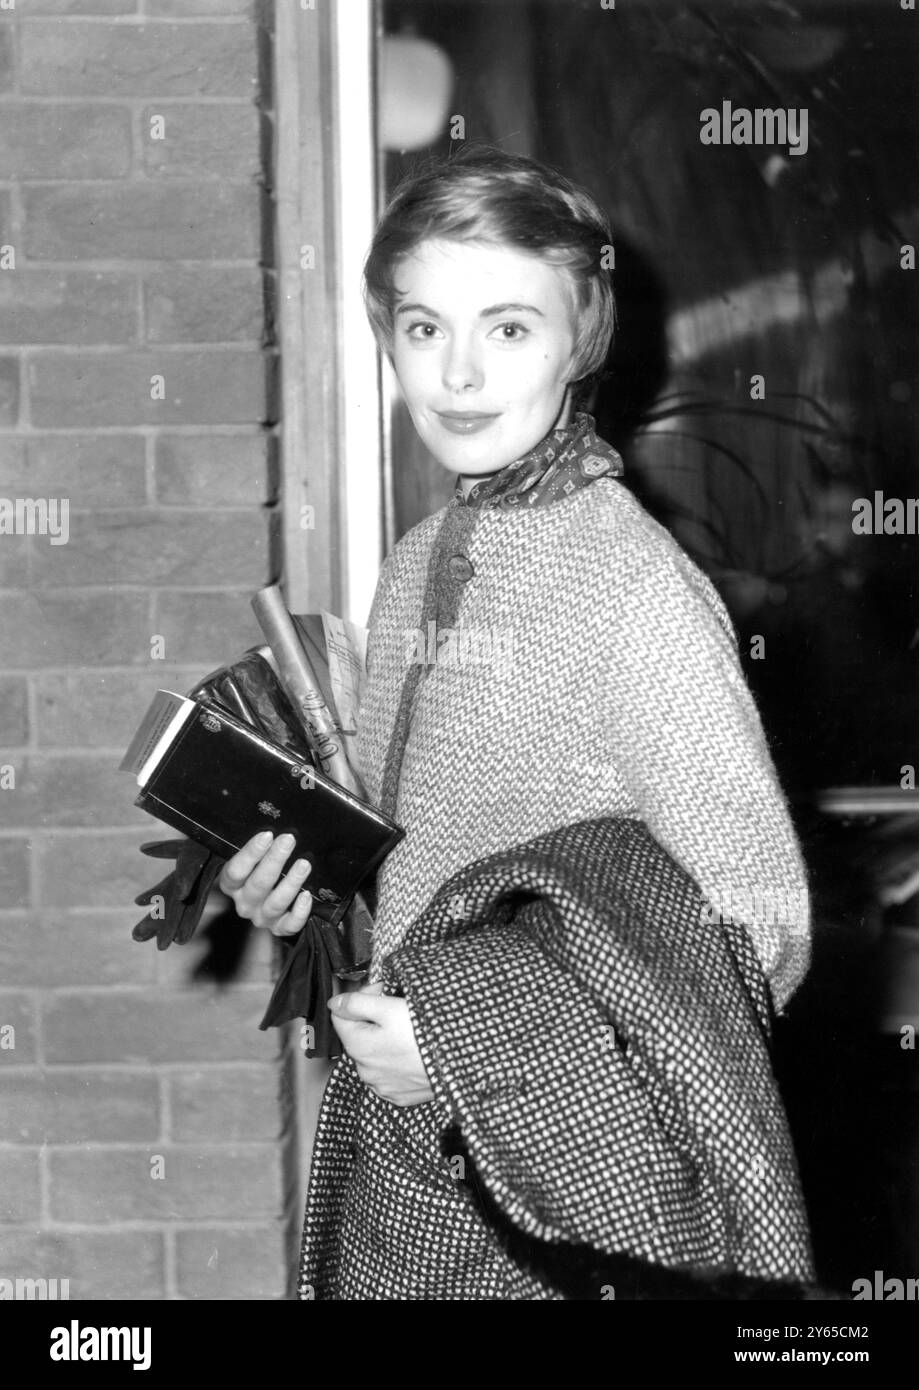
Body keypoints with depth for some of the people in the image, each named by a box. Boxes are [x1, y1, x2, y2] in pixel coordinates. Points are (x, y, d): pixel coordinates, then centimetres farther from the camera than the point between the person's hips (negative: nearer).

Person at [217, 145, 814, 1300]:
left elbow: (760, 929, -17)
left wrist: (470, 1041, -21)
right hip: (401, 1161, 6)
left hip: (567, 1195, -6)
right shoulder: (419, 566, 3)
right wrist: (303, 882, -4)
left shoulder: (638, 586, -18)